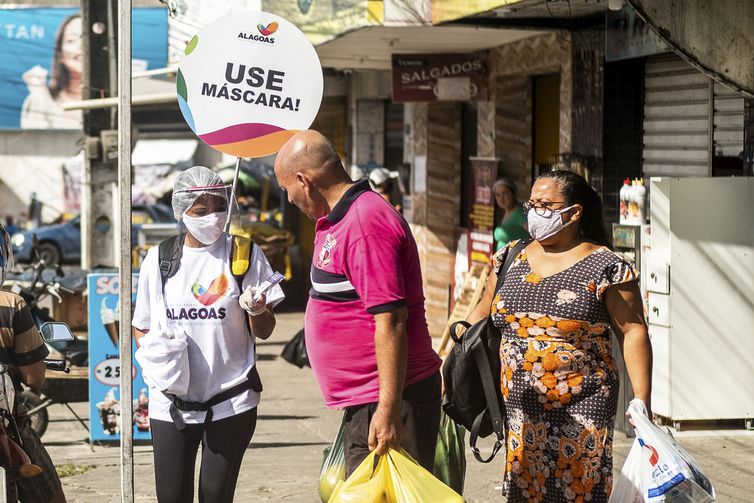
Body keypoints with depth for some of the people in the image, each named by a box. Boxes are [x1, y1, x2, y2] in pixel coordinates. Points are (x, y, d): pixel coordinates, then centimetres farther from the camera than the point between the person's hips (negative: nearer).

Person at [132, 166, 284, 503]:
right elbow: (142, 327, 15)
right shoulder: (157, 259, 5)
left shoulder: (244, 254, -1)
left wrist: (257, 311, -20)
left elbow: (264, 332, 2)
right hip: (171, 402, 2)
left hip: (231, 400, -1)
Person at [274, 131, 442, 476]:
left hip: (385, 403, -11)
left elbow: (390, 320, -25)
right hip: (363, 400, 11)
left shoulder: (365, 224, -20)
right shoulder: (340, 220, 16)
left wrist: (388, 409, -27)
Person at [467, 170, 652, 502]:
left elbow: (632, 332, -7)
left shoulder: (605, 268, -6)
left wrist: (642, 400, -13)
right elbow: (484, 312, 20)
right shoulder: (510, 258, 10)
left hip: (580, 411, -4)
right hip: (518, 408, 4)